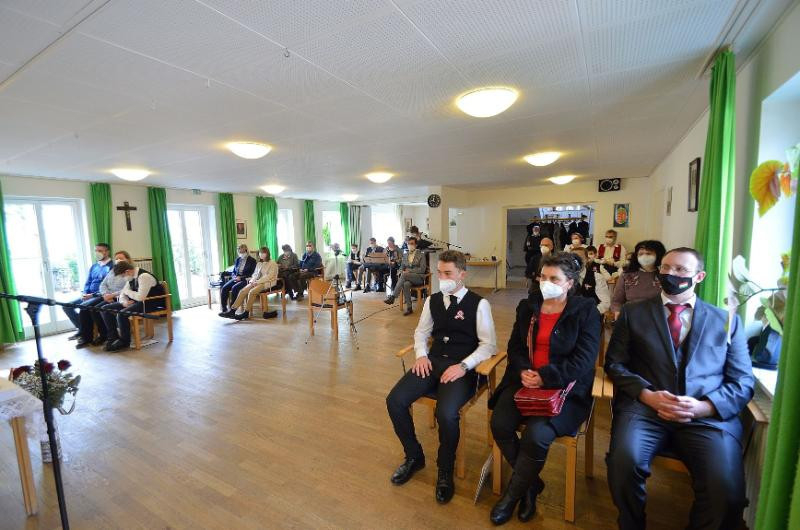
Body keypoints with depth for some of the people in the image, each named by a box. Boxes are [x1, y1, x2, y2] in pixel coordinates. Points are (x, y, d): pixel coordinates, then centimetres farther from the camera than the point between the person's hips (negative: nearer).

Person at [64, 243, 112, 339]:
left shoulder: (111, 266, -9)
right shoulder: (93, 266, 18)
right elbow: (88, 283, 19)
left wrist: (92, 295, -18)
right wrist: (84, 293, -1)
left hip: (101, 296, -9)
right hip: (89, 295, 9)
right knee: (67, 306, -2)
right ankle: (81, 328, 6)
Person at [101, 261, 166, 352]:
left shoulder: (144, 276, -21)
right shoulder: (132, 277, 8)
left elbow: (141, 297, -29)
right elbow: (123, 294, 15)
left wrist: (127, 291, -11)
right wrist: (124, 302, -8)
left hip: (150, 304, -10)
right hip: (135, 301, 10)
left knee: (121, 314, -29)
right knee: (106, 309, 5)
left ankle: (124, 342, -7)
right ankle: (113, 337, 11)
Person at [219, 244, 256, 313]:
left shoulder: (252, 261, 0)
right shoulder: (238, 259, 19)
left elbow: (252, 274, -6)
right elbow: (233, 271, 22)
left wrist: (241, 277, -15)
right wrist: (234, 276, -1)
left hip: (245, 280, -6)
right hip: (236, 278, 6)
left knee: (234, 288, -32)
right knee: (224, 288, -20)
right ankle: (224, 309, -17)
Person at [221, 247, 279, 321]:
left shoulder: (273, 264, -2)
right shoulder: (259, 263, 21)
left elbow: (269, 276, -12)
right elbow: (255, 274, 20)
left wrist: (257, 282, -18)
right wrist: (253, 280, -3)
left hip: (267, 283, -7)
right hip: (257, 282, 7)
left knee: (252, 292, -31)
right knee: (242, 291, -18)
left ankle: (246, 313, -21)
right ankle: (233, 310, -22)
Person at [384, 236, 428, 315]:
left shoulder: (421, 255, 3)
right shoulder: (405, 255, 18)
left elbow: (422, 270, -7)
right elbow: (402, 268, 20)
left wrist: (409, 271, -15)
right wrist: (402, 272, -5)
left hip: (419, 277, -3)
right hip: (407, 277, 3)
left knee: (404, 275, -36)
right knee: (406, 284, -36)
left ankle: (392, 297, -37)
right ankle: (409, 308, -30)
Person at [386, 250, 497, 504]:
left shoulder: (479, 303, -3)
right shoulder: (433, 300, 11)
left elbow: (489, 344, -6)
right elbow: (421, 332, 18)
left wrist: (463, 366, -19)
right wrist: (421, 355, -2)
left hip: (462, 367, -5)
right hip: (433, 361, 5)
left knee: (446, 413, -31)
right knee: (394, 401, -14)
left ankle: (445, 471, 2)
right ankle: (414, 456, 14)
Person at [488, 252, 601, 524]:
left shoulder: (586, 312, -4)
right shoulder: (527, 306, 9)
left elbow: (584, 360, -12)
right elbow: (515, 346, 9)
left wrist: (545, 377, -20)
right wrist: (523, 371, -11)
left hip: (564, 388, -4)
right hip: (524, 382, 4)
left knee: (536, 434, -27)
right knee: (500, 424, -19)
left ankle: (513, 493, 2)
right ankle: (532, 483, 9)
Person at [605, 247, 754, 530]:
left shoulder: (727, 320, 16)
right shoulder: (633, 312, 12)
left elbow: (743, 382, 9)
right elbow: (615, 364, 8)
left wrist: (704, 406, -10)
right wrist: (647, 395, -10)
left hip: (709, 416, 1)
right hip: (645, 407, -1)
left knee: (727, 490, -26)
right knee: (624, 462, -28)